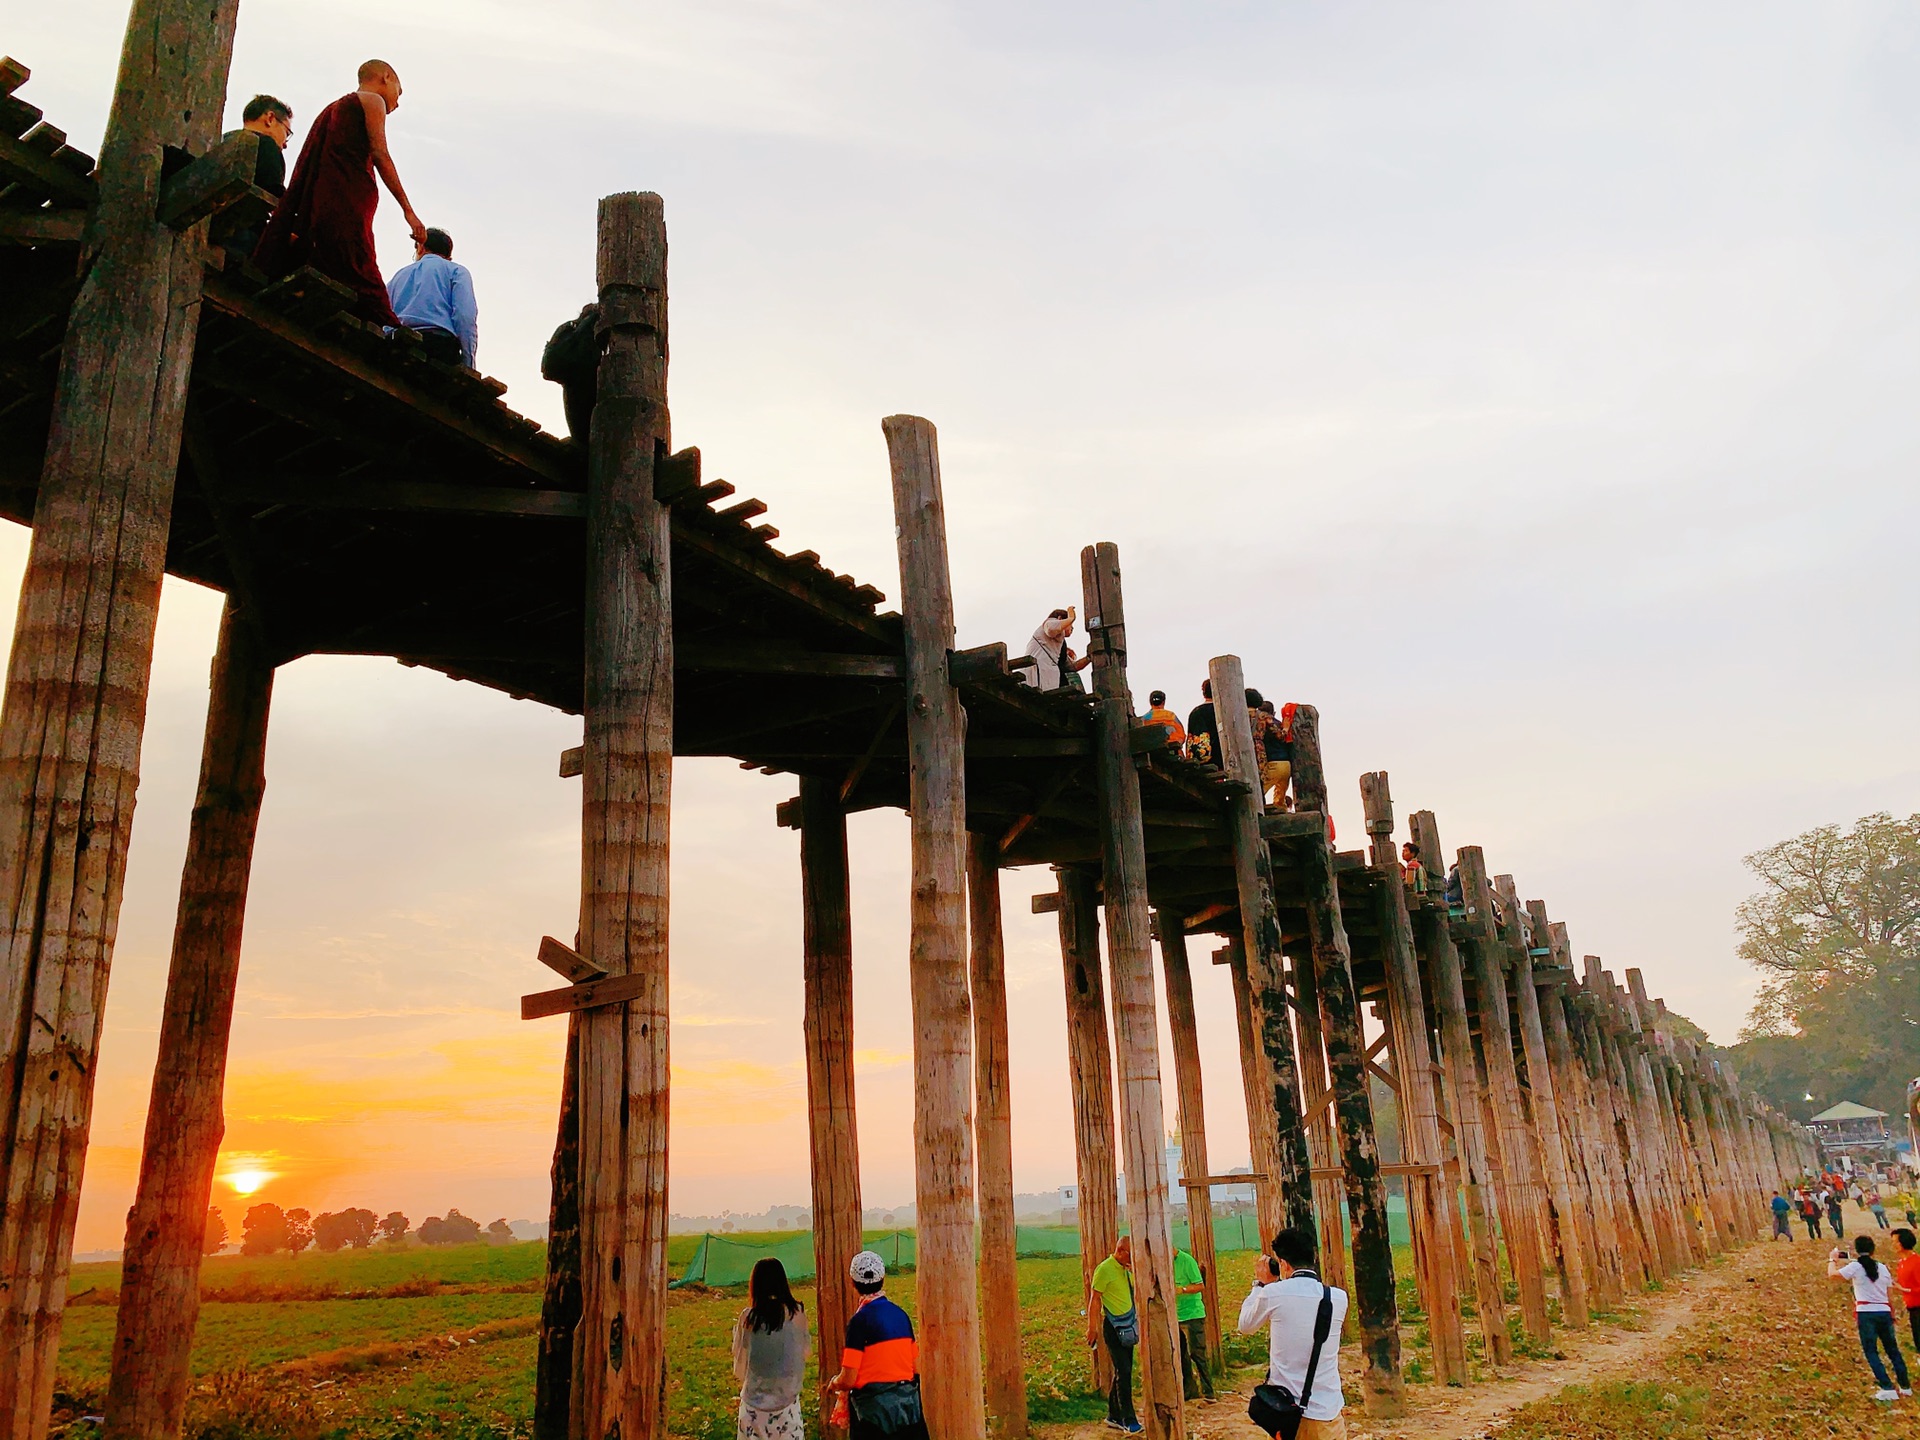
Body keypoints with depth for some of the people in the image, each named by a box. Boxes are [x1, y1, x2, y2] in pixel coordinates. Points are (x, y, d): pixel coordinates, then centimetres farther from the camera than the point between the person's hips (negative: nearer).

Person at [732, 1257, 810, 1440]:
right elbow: (805, 1349, 3)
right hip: (788, 1395, 1)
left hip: (756, 1396, -1)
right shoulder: (797, 1313, -9)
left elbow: (739, 1354, -1)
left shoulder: (748, 1317, -13)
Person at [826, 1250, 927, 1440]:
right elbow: (917, 1368, 10)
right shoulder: (900, 1314, 5)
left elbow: (847, 1380, -13)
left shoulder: (860, 1320, -13)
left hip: (876, 1409, -5)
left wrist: (833, 1383, 8)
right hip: (909, 1405, 5)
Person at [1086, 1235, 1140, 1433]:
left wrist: (1136, 1272, -4)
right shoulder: (1104, 1269, -13)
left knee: (1122, 1372, 12)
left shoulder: (1127, 1269, 10)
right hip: (1113, 1326, -8)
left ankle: (1114, 1417, 21)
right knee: (1123, 1372, -9)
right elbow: (1094, 1299, -13)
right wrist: (1092, 1327, -15)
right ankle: (1128, 1420, -4)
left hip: (1127, 1326, 8)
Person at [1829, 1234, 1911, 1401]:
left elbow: (1832, 1274, -7)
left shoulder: (1855, 1267, -7)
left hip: (1866, 1313, -5)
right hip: (1884, 1312, 5)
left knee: (1871, 1352, 2)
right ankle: (1905, 1387, 25)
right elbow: (1889, 1288, 11)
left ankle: (1888, 1389, -5)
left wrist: (1832, 1259, 9)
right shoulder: (1883, 1268, 8)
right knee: (1893, 1350, 17)